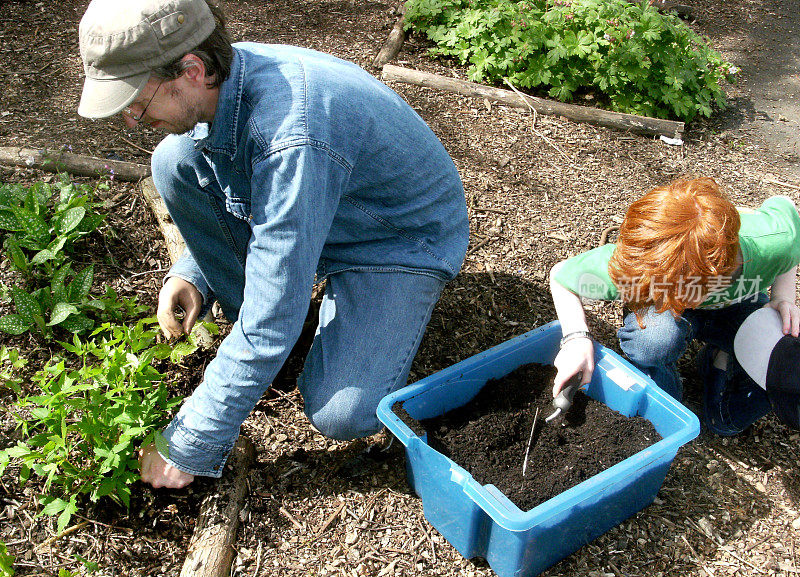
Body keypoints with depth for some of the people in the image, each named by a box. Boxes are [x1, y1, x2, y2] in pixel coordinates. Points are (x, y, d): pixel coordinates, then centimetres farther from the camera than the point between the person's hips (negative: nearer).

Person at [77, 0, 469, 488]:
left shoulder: (293, 139, -38)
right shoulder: (221, 80, -12)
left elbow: (272, 321, -34)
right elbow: (218, 201, 10)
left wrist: (190, 448, -25)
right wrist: (193, 276, -9)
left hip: (403, 239, -7)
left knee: (340, 414, -27)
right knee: (176, 161, -11)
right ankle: (256, 325, 2)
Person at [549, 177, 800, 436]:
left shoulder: (776, 241, -37)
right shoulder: (620, 265, -39)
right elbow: (560, 274, -17)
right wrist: (576, 337, -34)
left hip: (739, 307, 2)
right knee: (652, 333, -40)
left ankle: (720, 363, 11)